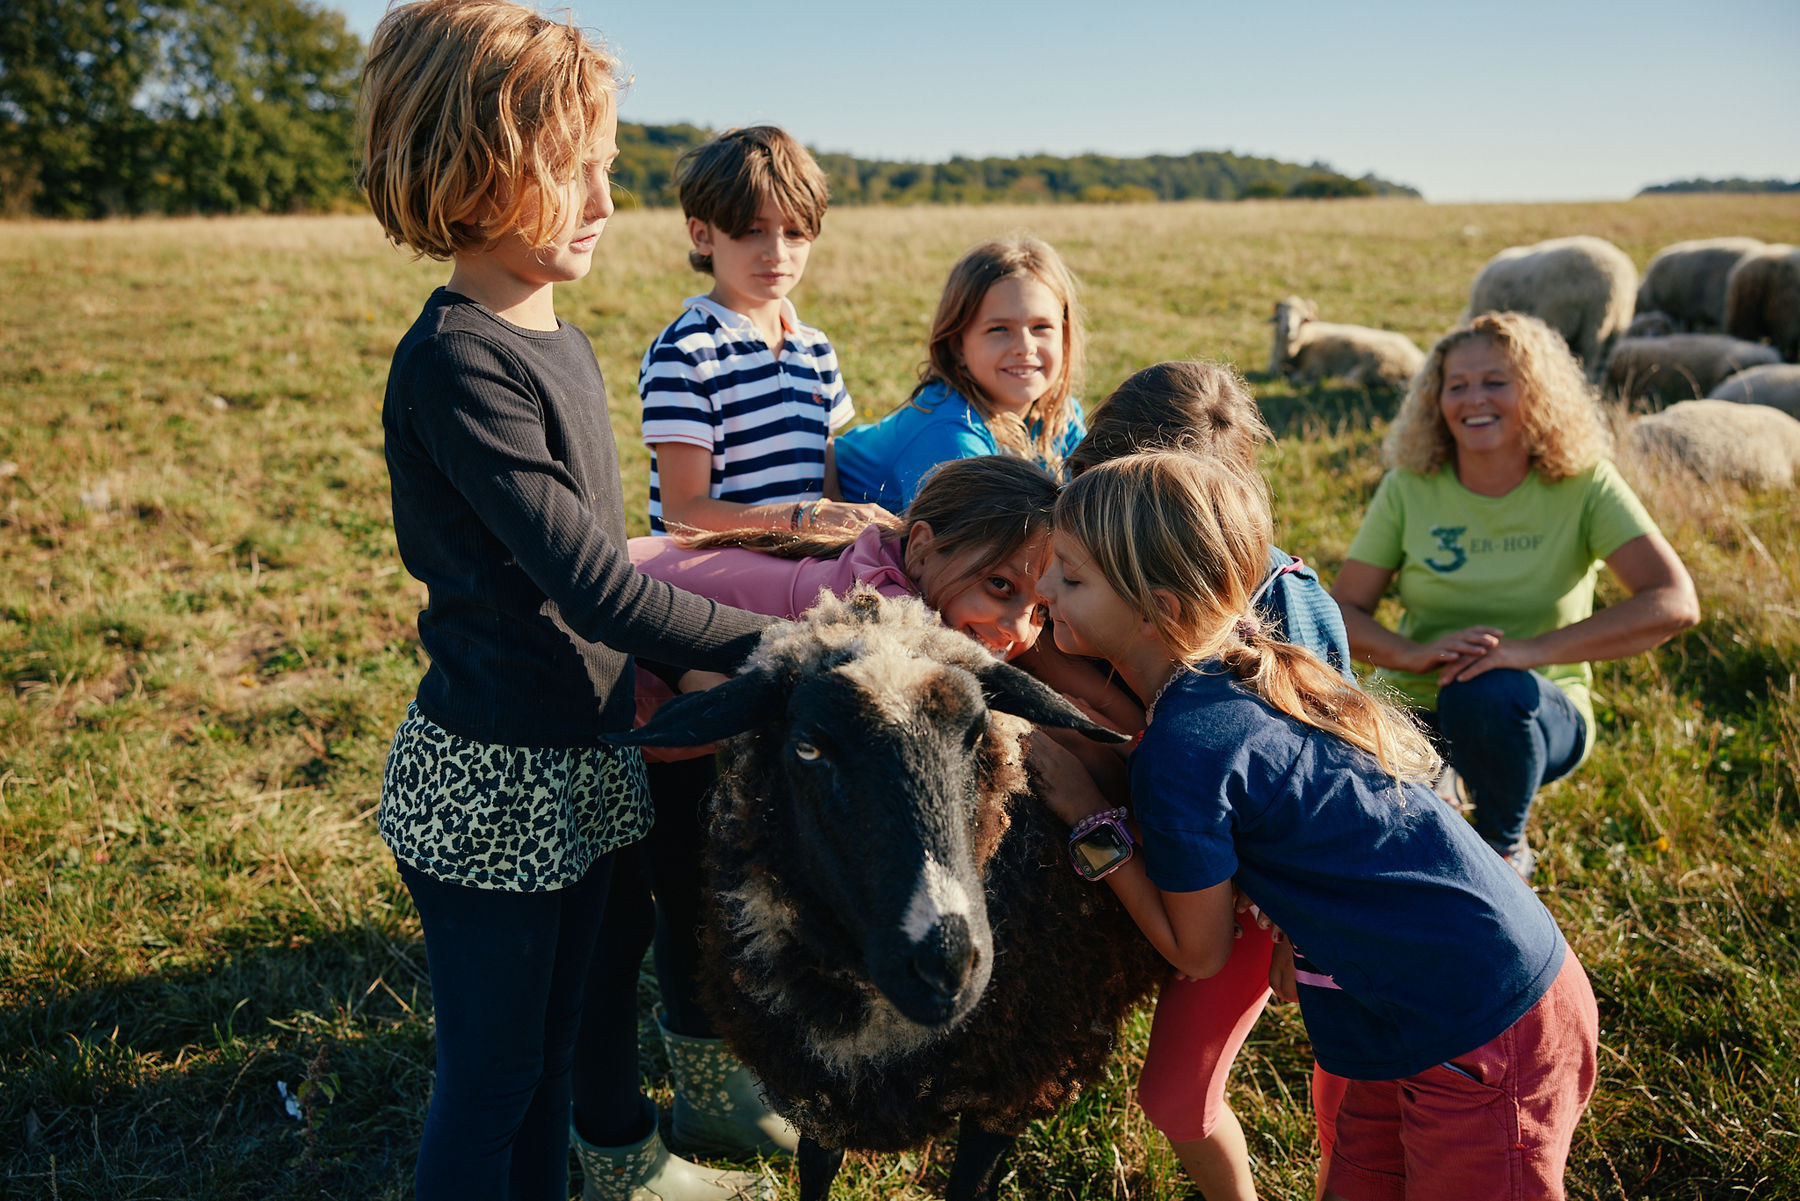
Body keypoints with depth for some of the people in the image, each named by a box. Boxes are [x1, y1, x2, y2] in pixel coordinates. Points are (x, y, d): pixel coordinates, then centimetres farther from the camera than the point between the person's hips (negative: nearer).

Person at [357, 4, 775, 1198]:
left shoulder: (564, 348, 7)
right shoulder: (456, 364, -20)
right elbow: (591, 583, -24)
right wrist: (777, 645, -21)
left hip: (584, 761, 8)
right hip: (491, 782, -8)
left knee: (553, 1041, 22)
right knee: (492, 1076, 8)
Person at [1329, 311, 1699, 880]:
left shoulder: (1583, 486, -9)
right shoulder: (1408, 489, -4)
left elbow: (1675, 603, -20)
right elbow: (1343, 610, -4)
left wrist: (1531, 650, -30)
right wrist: (1410, 653, -26)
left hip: (1539, 715, -1)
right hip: (1417, 711, 1)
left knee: (1485, 695, -37)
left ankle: (1505, 849, -5)